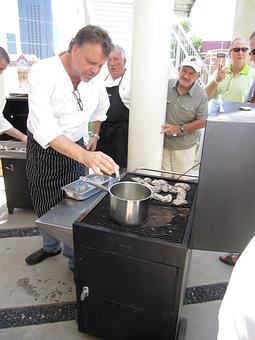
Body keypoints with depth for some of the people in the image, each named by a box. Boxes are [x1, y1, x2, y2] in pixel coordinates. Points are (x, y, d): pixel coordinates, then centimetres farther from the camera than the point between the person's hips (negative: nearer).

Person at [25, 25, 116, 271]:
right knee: (44, 205, 14)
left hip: (76, 150, 2)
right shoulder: (42, 73, -25)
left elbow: (101, 108, 13)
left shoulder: (95, 77, -10)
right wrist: (85, 156, -51)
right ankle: (51, 246, 42)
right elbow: (45, 128, -38)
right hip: (42, 150, -2)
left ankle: (75, 258, 26)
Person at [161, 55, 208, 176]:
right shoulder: (166, 85, 0)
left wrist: (179, 129, -14)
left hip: (184, 147, -1)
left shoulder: (201, 95, -6)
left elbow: (202, 122, -5)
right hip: (162, 143, 2)